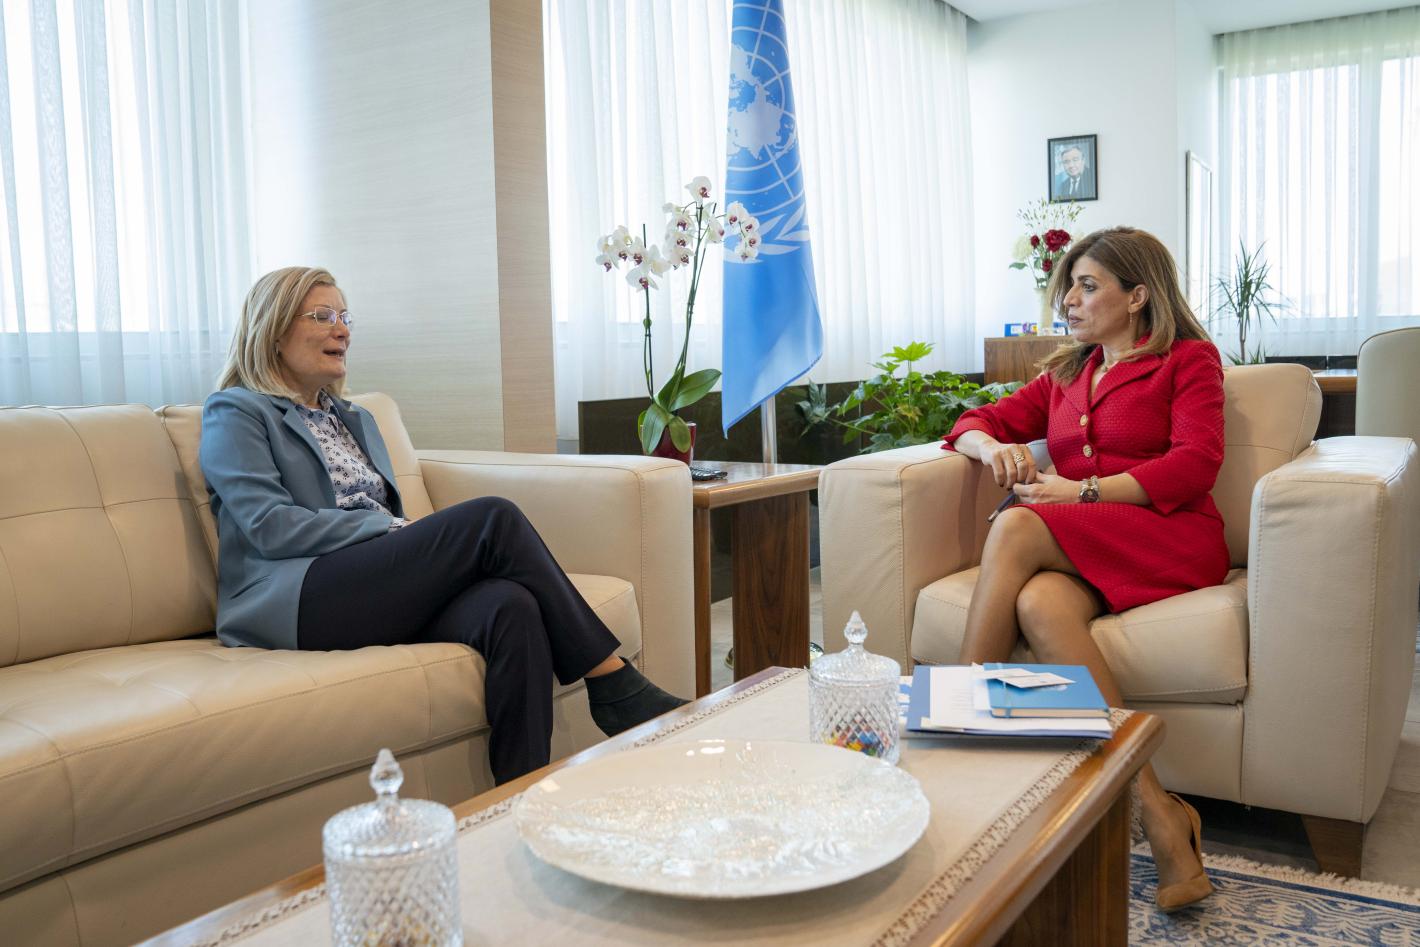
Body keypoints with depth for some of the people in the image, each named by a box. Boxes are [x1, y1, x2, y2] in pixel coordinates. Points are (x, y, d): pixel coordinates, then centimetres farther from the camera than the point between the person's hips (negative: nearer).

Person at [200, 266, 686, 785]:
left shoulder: (356, 420, 29)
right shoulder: (235, 412, 7)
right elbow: (270, 527, -8)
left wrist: (409, 531, -1)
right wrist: (395, 528, -12)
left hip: (384, 594, 6)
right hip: (295, 605, -6)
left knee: (511, 606, -30)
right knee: (491, 517, -25)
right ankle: (613, 683, -19)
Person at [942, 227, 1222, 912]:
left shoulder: (1188, 360, 11)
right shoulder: (1065, 373, 27)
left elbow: (1194, 466, -4)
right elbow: (978, 421, 24)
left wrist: (1081, 491, -12)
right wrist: (991, 445, -1)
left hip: (1169, 539, -4)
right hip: (1075, 551, 4)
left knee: (1016, 526, -31)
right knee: (1039, 605, -33)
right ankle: (1158, 813, -35)